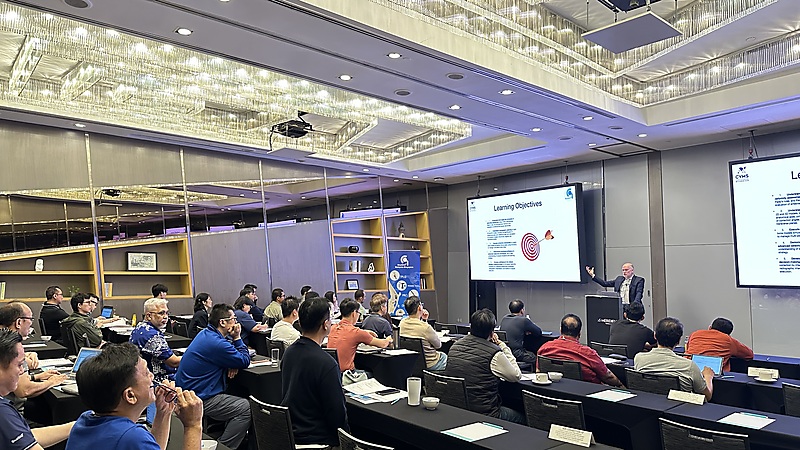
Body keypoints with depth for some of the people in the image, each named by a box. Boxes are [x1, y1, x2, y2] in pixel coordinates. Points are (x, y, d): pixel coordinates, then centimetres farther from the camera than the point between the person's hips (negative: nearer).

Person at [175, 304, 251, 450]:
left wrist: (233, 364, -3)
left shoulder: (206, 334, 8)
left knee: (240, 401, 16)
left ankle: (215, 436, 20)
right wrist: (237, 338, -6)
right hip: (199, 399, -10)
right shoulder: (216, 343, -24)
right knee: (246, 408, -15)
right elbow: (245, 361, -15)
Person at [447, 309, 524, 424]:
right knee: (522, 418, 20)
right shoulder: (494, 353, -19)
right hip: (484, 413, -7)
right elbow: (517, 376, -4)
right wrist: (503, 346, 1)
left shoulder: (455, 345, 1)